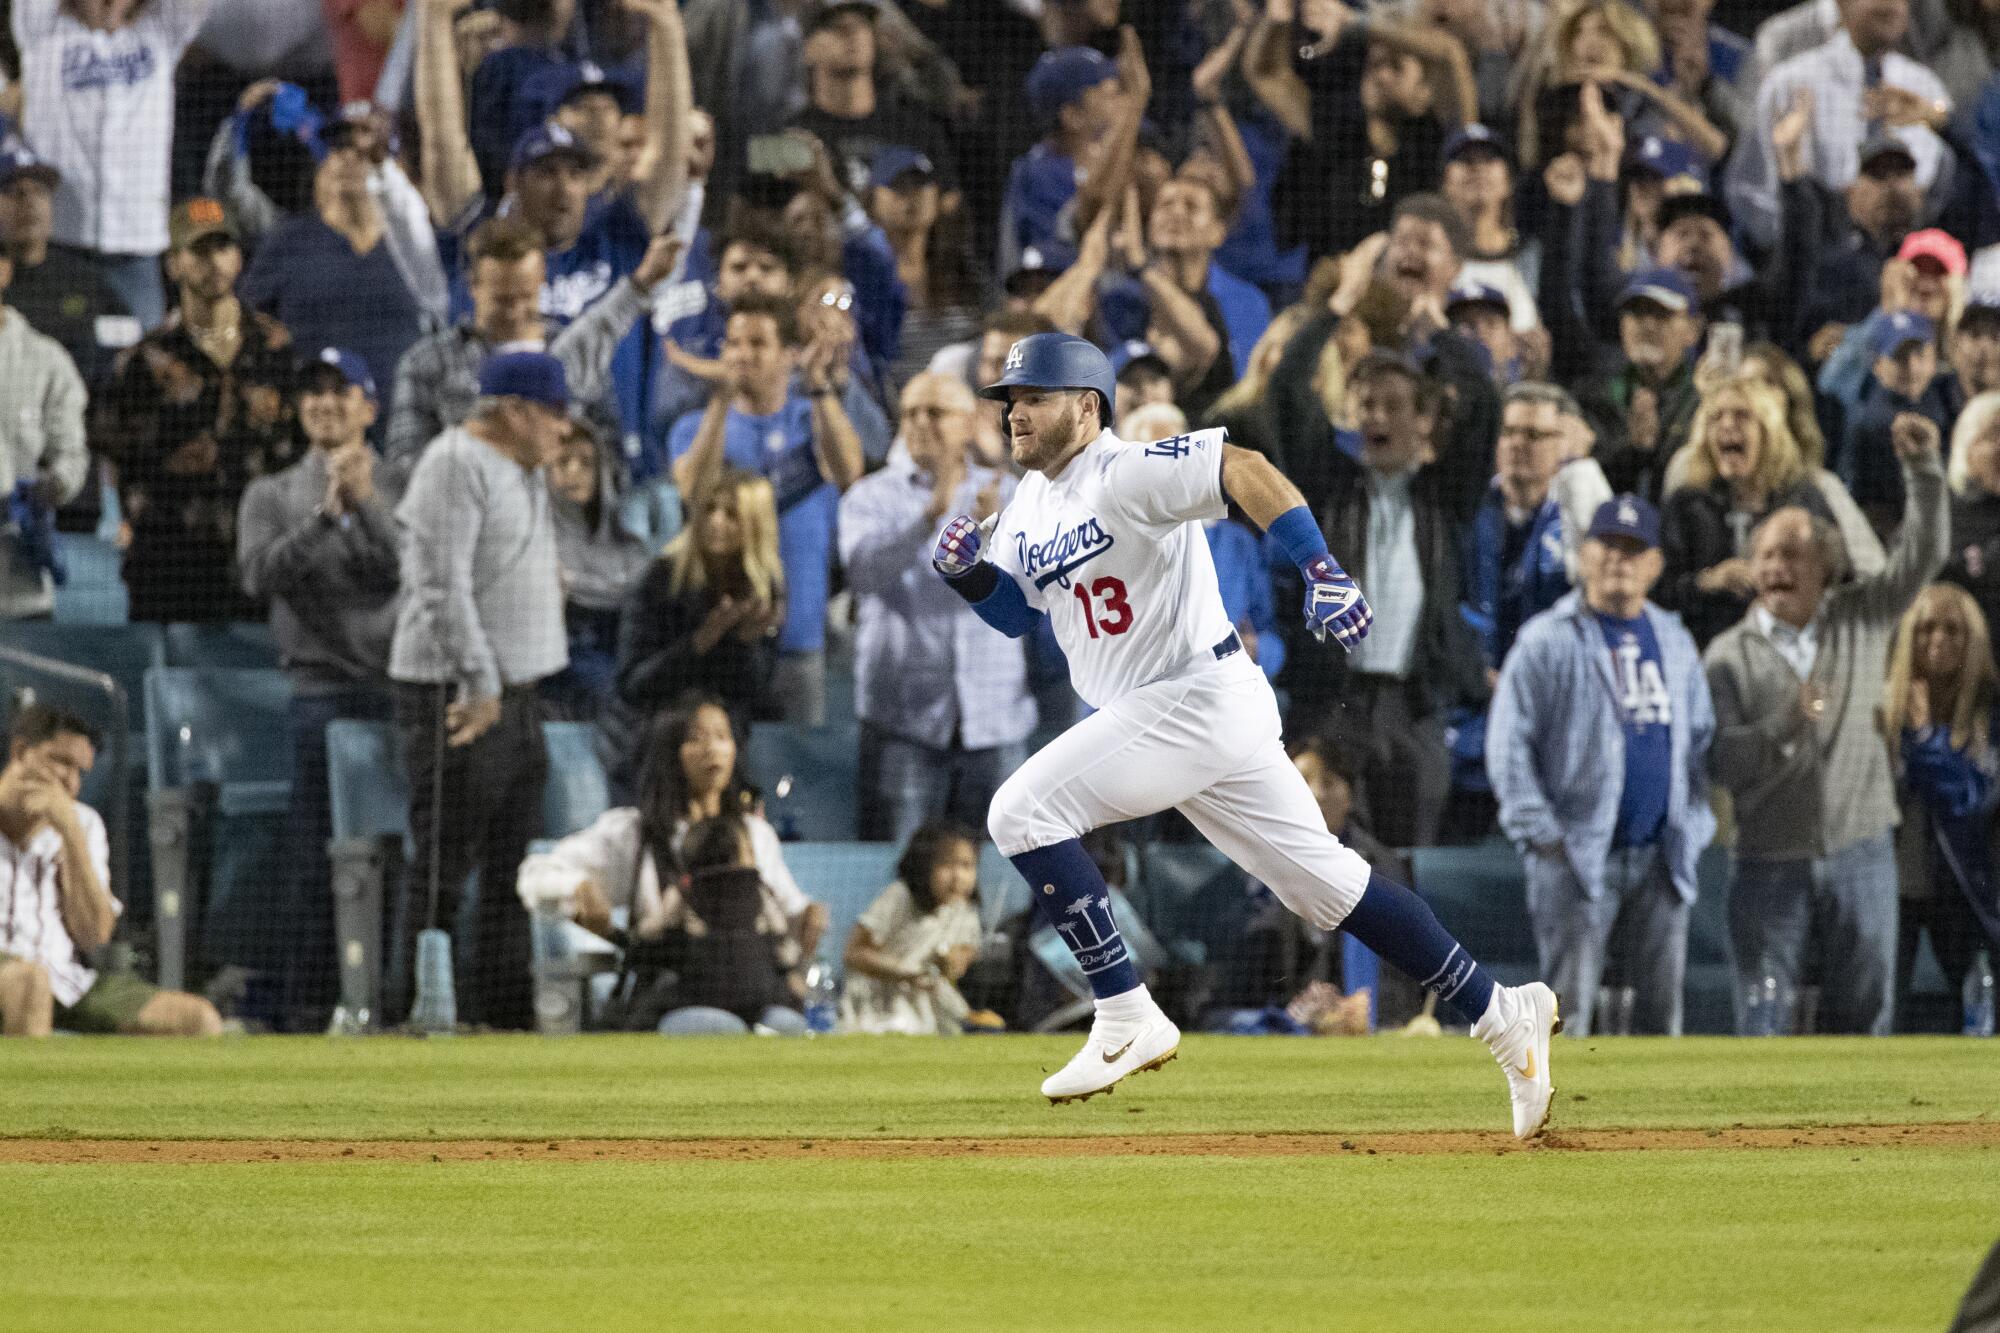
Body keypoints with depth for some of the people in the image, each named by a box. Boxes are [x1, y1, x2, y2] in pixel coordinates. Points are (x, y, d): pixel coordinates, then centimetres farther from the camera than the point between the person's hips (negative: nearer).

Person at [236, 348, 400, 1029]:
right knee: (317, 863, -4)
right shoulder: (272, 496, 11)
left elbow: (408, 570, -4)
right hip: (320, 687, -1)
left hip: (395, 685, 1)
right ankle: (309, 1010, -2)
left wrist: (365, 503, -16)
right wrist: (325, 513, -14)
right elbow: (260, 575, -6)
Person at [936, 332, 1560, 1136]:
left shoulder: (1124, 476, -16)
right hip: (1151, 717, 9)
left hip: (1200, 699, -9)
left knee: (1024, 811, -16)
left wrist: (1320, 571, -40)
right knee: (1326, 883, 10)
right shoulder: (1031, 503, 13)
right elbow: (1016, 611, 21)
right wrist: (970, 574, -1)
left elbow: (1243, 468, -28)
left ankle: (1127, 1022, -12)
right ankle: (1501, 1015, 15)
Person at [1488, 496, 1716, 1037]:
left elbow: (1702, 739, 21)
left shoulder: (1675, 641, 15)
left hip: (1662, 860, 5)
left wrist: (1695, 825, 9)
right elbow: (1508, 746, -3)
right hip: (1577, 856, -5)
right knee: (1569, 1009, -8)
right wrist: (1540, 832, -10)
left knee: (1662, 1003, 4)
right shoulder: (1547, 641, 0)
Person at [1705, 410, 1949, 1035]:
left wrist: (1923, 469, -17)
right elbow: (1722, 760, -9)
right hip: (1770, 861, -1)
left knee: (1862, 1012, 5)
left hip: (1859, 850, 1)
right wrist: (1786, 723, -24)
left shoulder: (1860, 619, 5)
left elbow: (1921, 555, -5)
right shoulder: (1730, 655, -1)